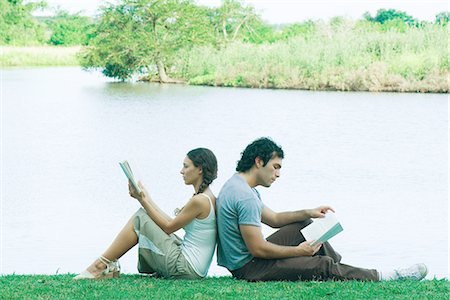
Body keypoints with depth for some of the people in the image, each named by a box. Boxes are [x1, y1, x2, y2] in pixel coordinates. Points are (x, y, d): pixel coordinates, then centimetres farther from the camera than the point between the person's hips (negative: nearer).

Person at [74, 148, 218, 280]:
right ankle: (109, 266, 11)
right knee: (143, 216, 14)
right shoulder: (208, 197, 13)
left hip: (186, 268, -10)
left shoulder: (199, 201, -17)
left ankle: (101, 266, 2)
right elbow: (172, 224, 15)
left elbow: (168, 227, -8)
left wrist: (143, 200, -4)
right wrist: (146, 198, 15)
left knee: (140, 218, -5)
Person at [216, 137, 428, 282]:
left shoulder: (237, 185, 9)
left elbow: (273, 219, 20)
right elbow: (257, 249, -26)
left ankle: (340, 268, 28)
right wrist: (299, 251, -14)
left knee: (304, 225, 18)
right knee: (323, 266, -13)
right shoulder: (245, 197, -25)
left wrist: (308, 213, 8)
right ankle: (385, 278, -3)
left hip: (245, 257, 10)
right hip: (248, 269, -10)